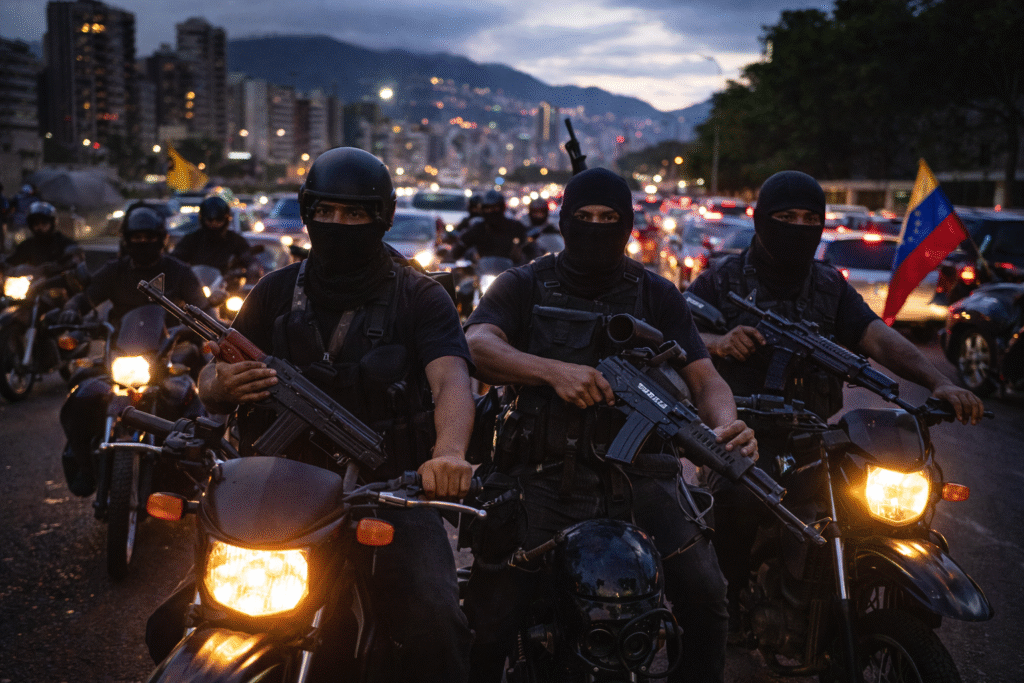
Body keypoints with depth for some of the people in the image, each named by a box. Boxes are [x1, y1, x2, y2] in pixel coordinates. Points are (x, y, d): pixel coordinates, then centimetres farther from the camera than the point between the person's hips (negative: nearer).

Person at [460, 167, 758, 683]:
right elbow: (476, 346, -8)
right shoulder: (524, 286, 11)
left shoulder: (657, 295, 17)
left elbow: (703, 376, 7)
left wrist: (726, 425, -16)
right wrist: (552, 371, -26)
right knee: (489, 617, -12)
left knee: (705, 595, -13)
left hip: (637, 477, 2)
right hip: (545, 477, -1)